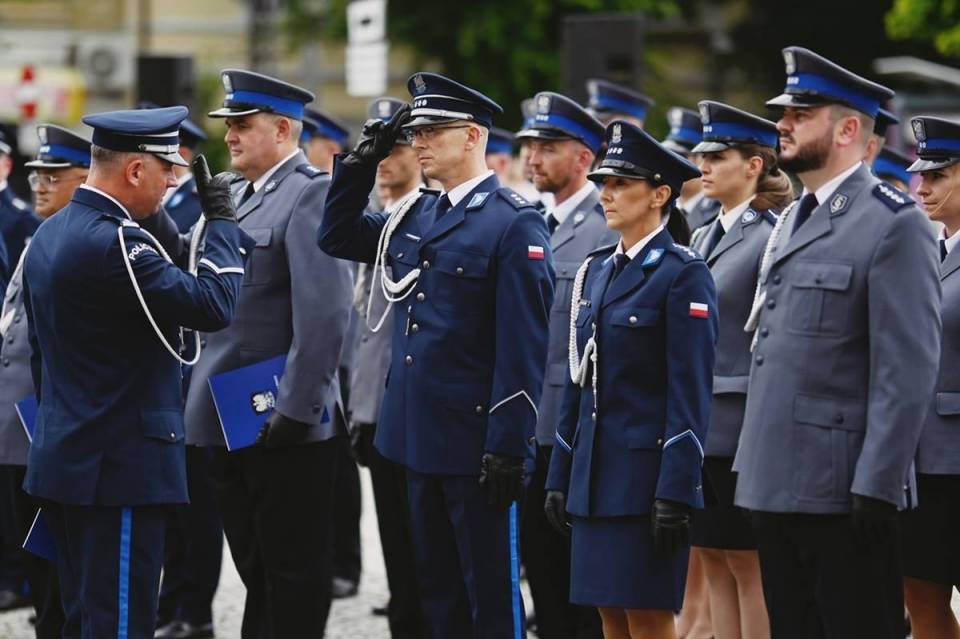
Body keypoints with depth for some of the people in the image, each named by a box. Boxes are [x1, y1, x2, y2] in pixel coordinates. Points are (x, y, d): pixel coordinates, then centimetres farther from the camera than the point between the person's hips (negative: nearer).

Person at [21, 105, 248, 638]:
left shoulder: (49, 235, 11)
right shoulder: (115, 243, -20)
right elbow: (215, 306, -21)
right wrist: (222, 220, -9)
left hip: (63, 453, 10)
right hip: (121, 467, -10)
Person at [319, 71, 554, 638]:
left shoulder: (515, 223, -11)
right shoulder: (415, 217, 11)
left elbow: (524, 346, -15)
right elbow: (338, 238, 23)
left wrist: (509, 446, -18)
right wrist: (363, 162, 10)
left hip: (478, 443, -8)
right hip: (420, 437, 8)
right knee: (439, 590, 14)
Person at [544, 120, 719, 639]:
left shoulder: (683, 274, -9)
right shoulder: (595, 270, 14)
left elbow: (691, 394, -13)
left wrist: (676, 493, -18)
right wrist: (559, 476, 14)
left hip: (648, 473, -7)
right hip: (595, 473, 7)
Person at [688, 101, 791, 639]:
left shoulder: (773, 237, -11)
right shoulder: (705, 238, 14)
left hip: (745, 427, -8)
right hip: (702, 427, 8)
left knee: (750, 565, -2)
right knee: (716, 563, 10)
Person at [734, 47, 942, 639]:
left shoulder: (895, 224, -10)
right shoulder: (792, 222, 17)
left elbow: (908, 371, -15)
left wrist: (877, 489, -20)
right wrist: (752, 463, 17)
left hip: (842, 492, -8)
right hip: (776, 485, 8)